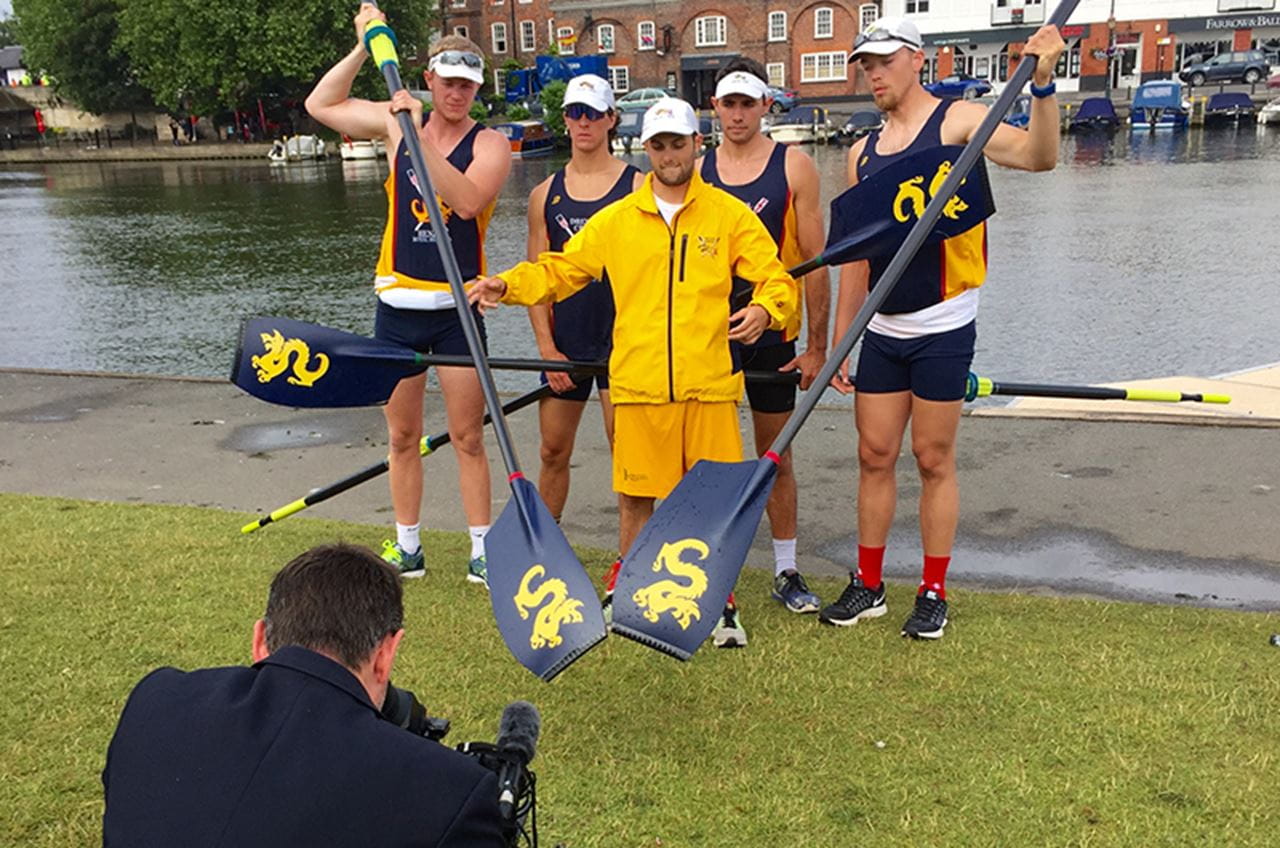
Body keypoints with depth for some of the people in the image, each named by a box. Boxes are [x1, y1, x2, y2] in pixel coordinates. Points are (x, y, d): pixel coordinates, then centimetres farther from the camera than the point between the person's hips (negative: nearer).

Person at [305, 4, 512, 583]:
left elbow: (467, 200, -24)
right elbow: (320, 105, 8)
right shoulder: (397, 122, 6)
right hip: (397, 303, 3)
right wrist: (364, 46, 2)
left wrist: (417, 136, -24)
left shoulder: (489, 144, -6)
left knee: (467, 437, 2)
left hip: (457, 308, -3)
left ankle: (481, 550, 13)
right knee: (401, 435, 11)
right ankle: (407, 546, 23)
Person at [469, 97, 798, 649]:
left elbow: (776, 278, 4)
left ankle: (721, 603, 21)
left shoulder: (729, 215, 6)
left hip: (709, 384, -1)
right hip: (639, 386, 1)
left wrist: (765, 308, -17)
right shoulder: (615, 220, 9)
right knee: (636, 494, 9)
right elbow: (560, 271, 13)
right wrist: (508, 285, -2)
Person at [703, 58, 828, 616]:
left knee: (776, 456, 9)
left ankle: (787, 573, 21)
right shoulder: (694, 170, 4)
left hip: (772, 335, -1)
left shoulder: (794, 168, -2)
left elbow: (815, 261, -3)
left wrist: (817, 345, -6)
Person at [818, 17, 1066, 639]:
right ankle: (868, 586, 22)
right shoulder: (863, 151, 11)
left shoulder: (960, 122, -4)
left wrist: (1042, 84, -34)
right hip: (883, 332, 5)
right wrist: (839, 343, 11)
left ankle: (933, 594, 16)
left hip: (942, 330, -5)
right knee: (874, 455, 9)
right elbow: (857, 256, 13)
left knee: (933, 459, 2)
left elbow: (1038, 156, -20)